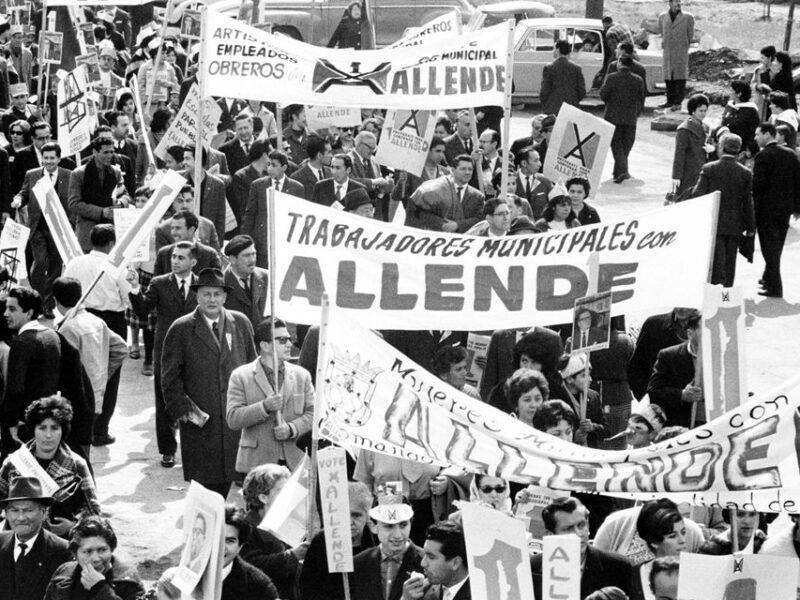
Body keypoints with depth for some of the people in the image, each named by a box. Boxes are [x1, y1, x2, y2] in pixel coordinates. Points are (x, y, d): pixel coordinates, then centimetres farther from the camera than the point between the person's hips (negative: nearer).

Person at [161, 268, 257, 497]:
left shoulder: (241, 323, 9)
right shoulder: (181, 329, 0)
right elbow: (170, 376, 1)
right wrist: (182, 409, -8)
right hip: (201, 423, -3)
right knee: (205, 482, -2)